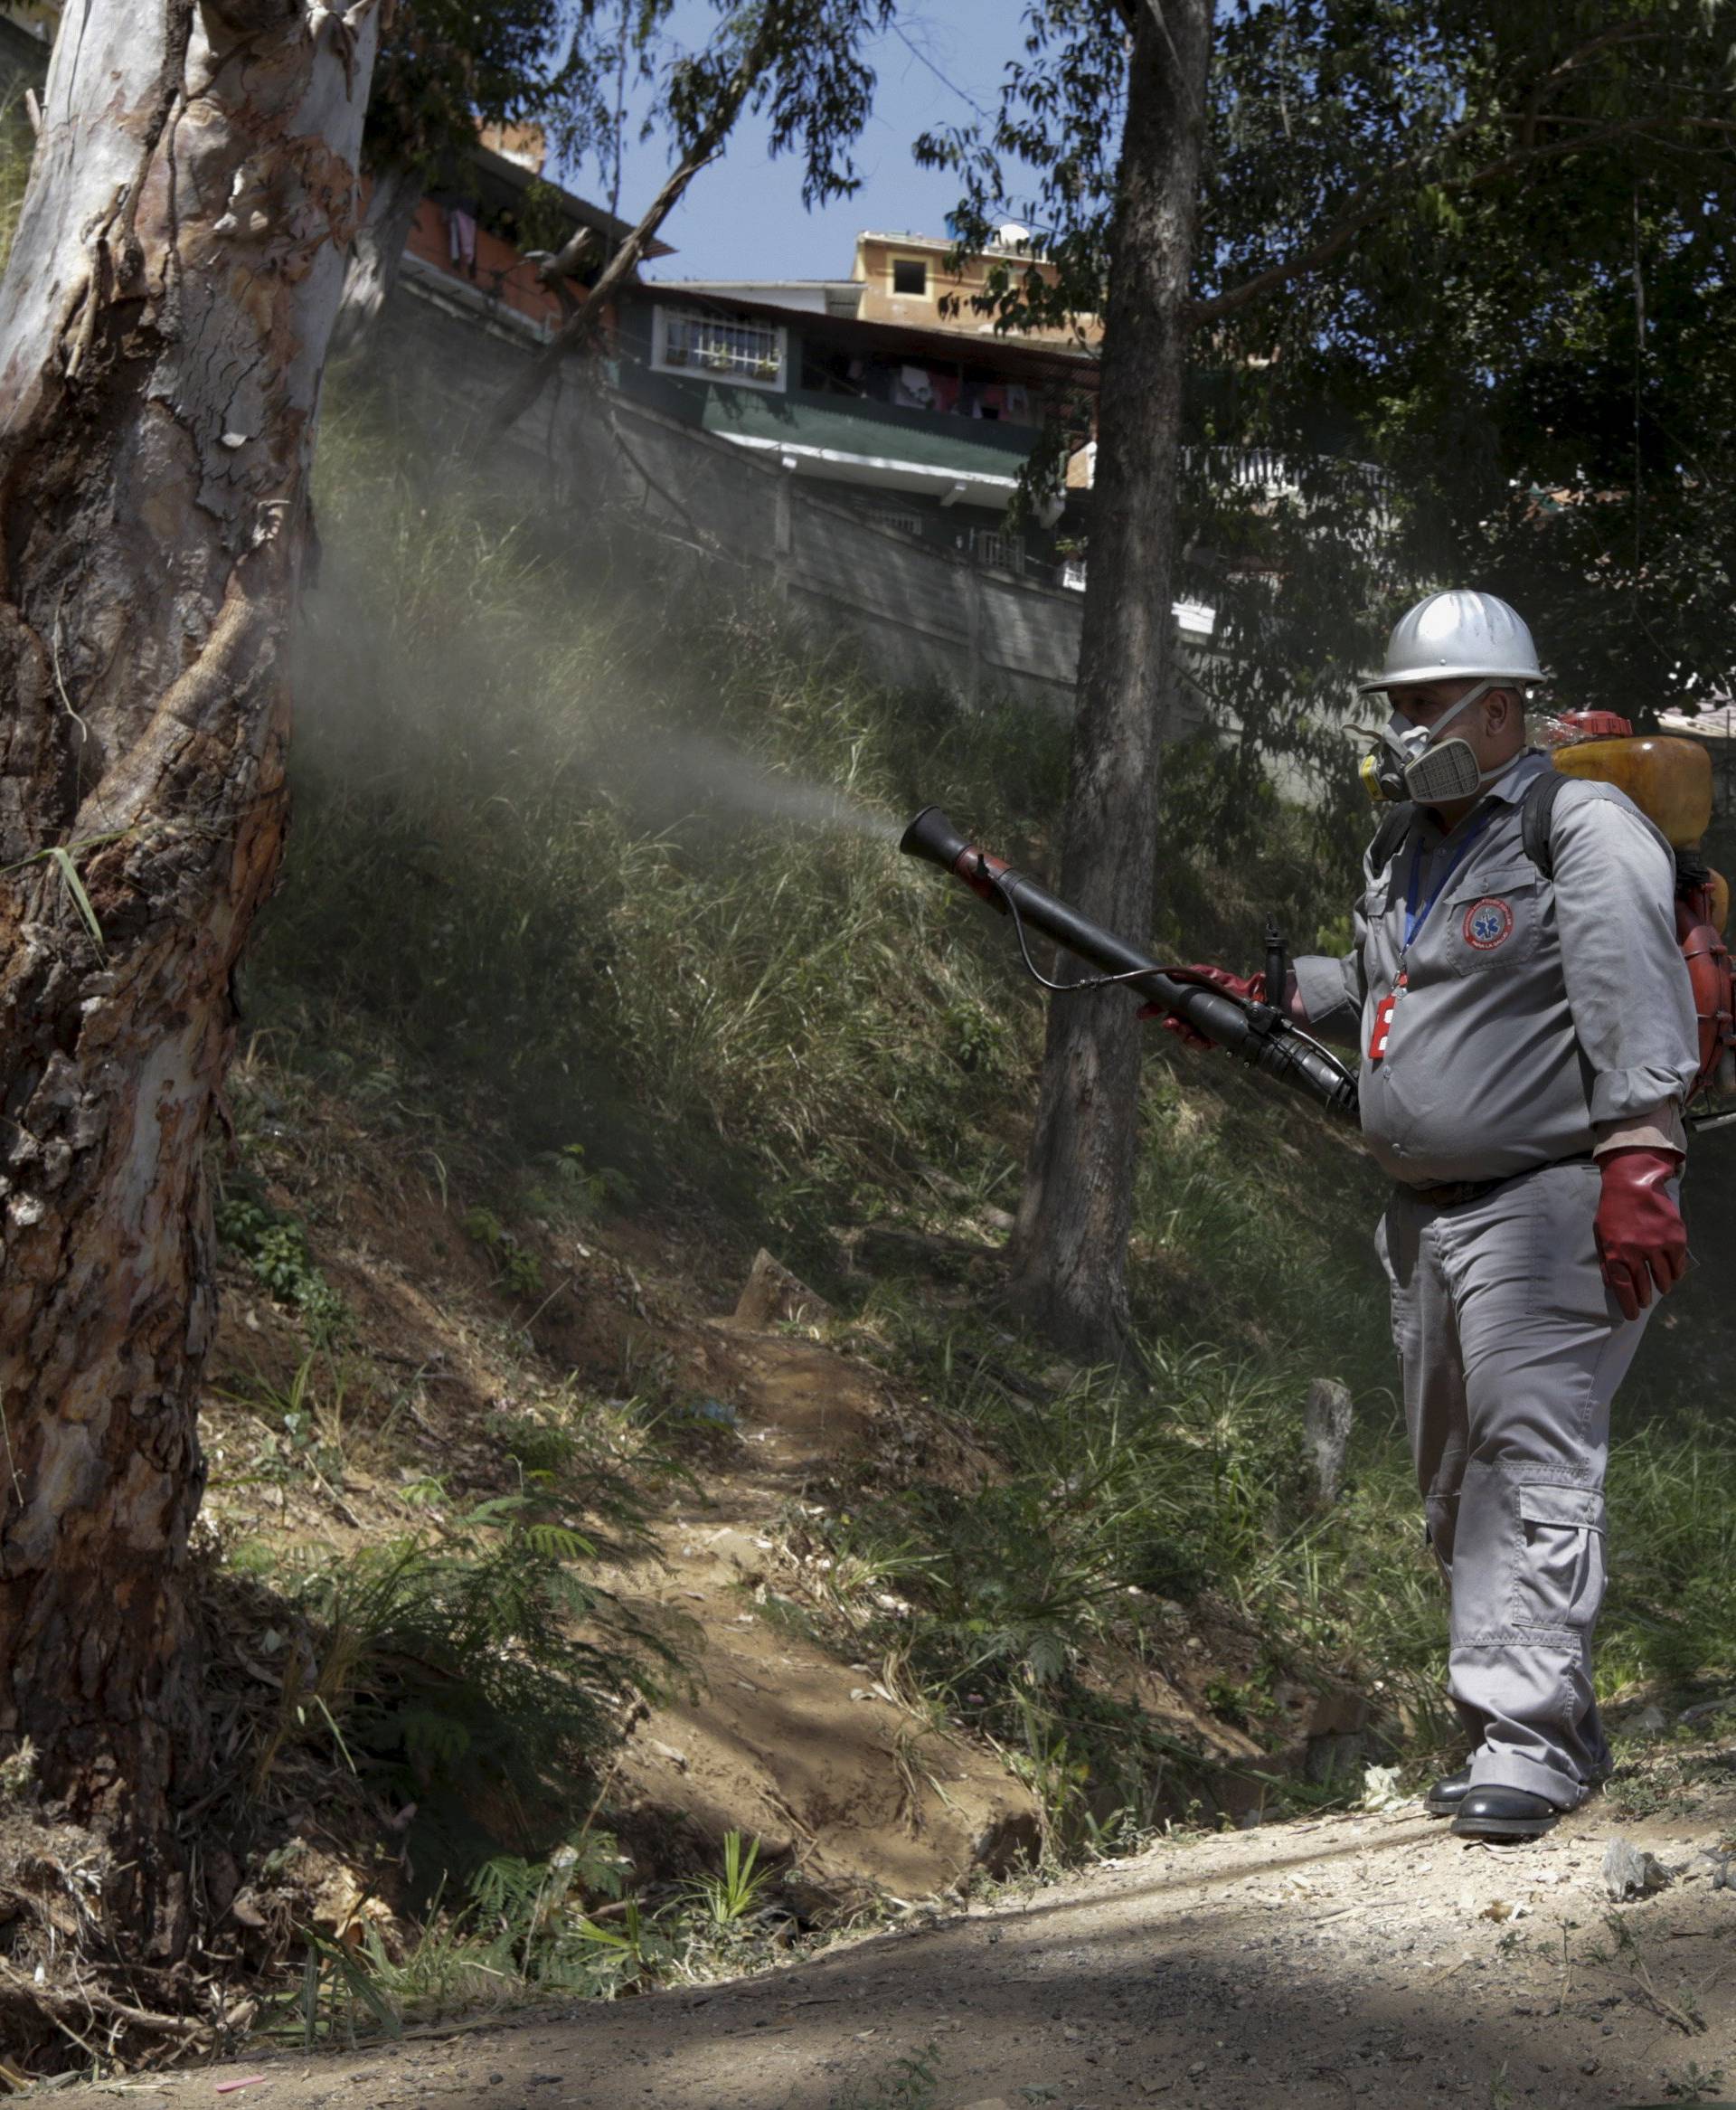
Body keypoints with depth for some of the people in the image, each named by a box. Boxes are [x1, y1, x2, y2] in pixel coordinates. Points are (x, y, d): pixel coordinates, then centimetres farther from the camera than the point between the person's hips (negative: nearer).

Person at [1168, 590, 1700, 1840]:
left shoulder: (1583, 833, -9)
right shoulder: (1406, 849, 18)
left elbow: (1640, 1012, -17)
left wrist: (1638, 1174, -25)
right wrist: (1260, 998, 18)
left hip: (1545, 1208, -9)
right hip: (1428, 1216, 9)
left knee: (1537, 1468, -11)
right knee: (1457, 1485, 11)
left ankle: (1530, 1742, -8)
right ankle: (1547, 1735, 21)